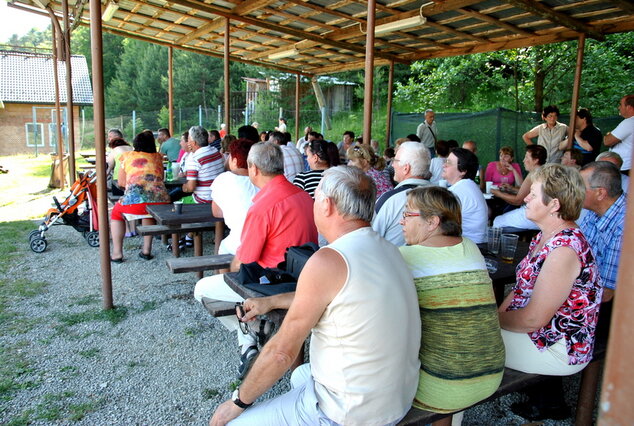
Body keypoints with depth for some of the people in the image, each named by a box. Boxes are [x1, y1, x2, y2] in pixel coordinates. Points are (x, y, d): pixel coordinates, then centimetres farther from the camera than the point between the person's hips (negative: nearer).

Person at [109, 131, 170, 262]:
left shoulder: (127, 156, 17)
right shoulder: (158, 157, 20)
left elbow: (121, 182, 24)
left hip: (135, 201, -2)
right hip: (161, 202, 3)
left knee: (116, 212, 29)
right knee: (149, 211, 37)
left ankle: (117, 253, 24)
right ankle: (147, 250, 32)